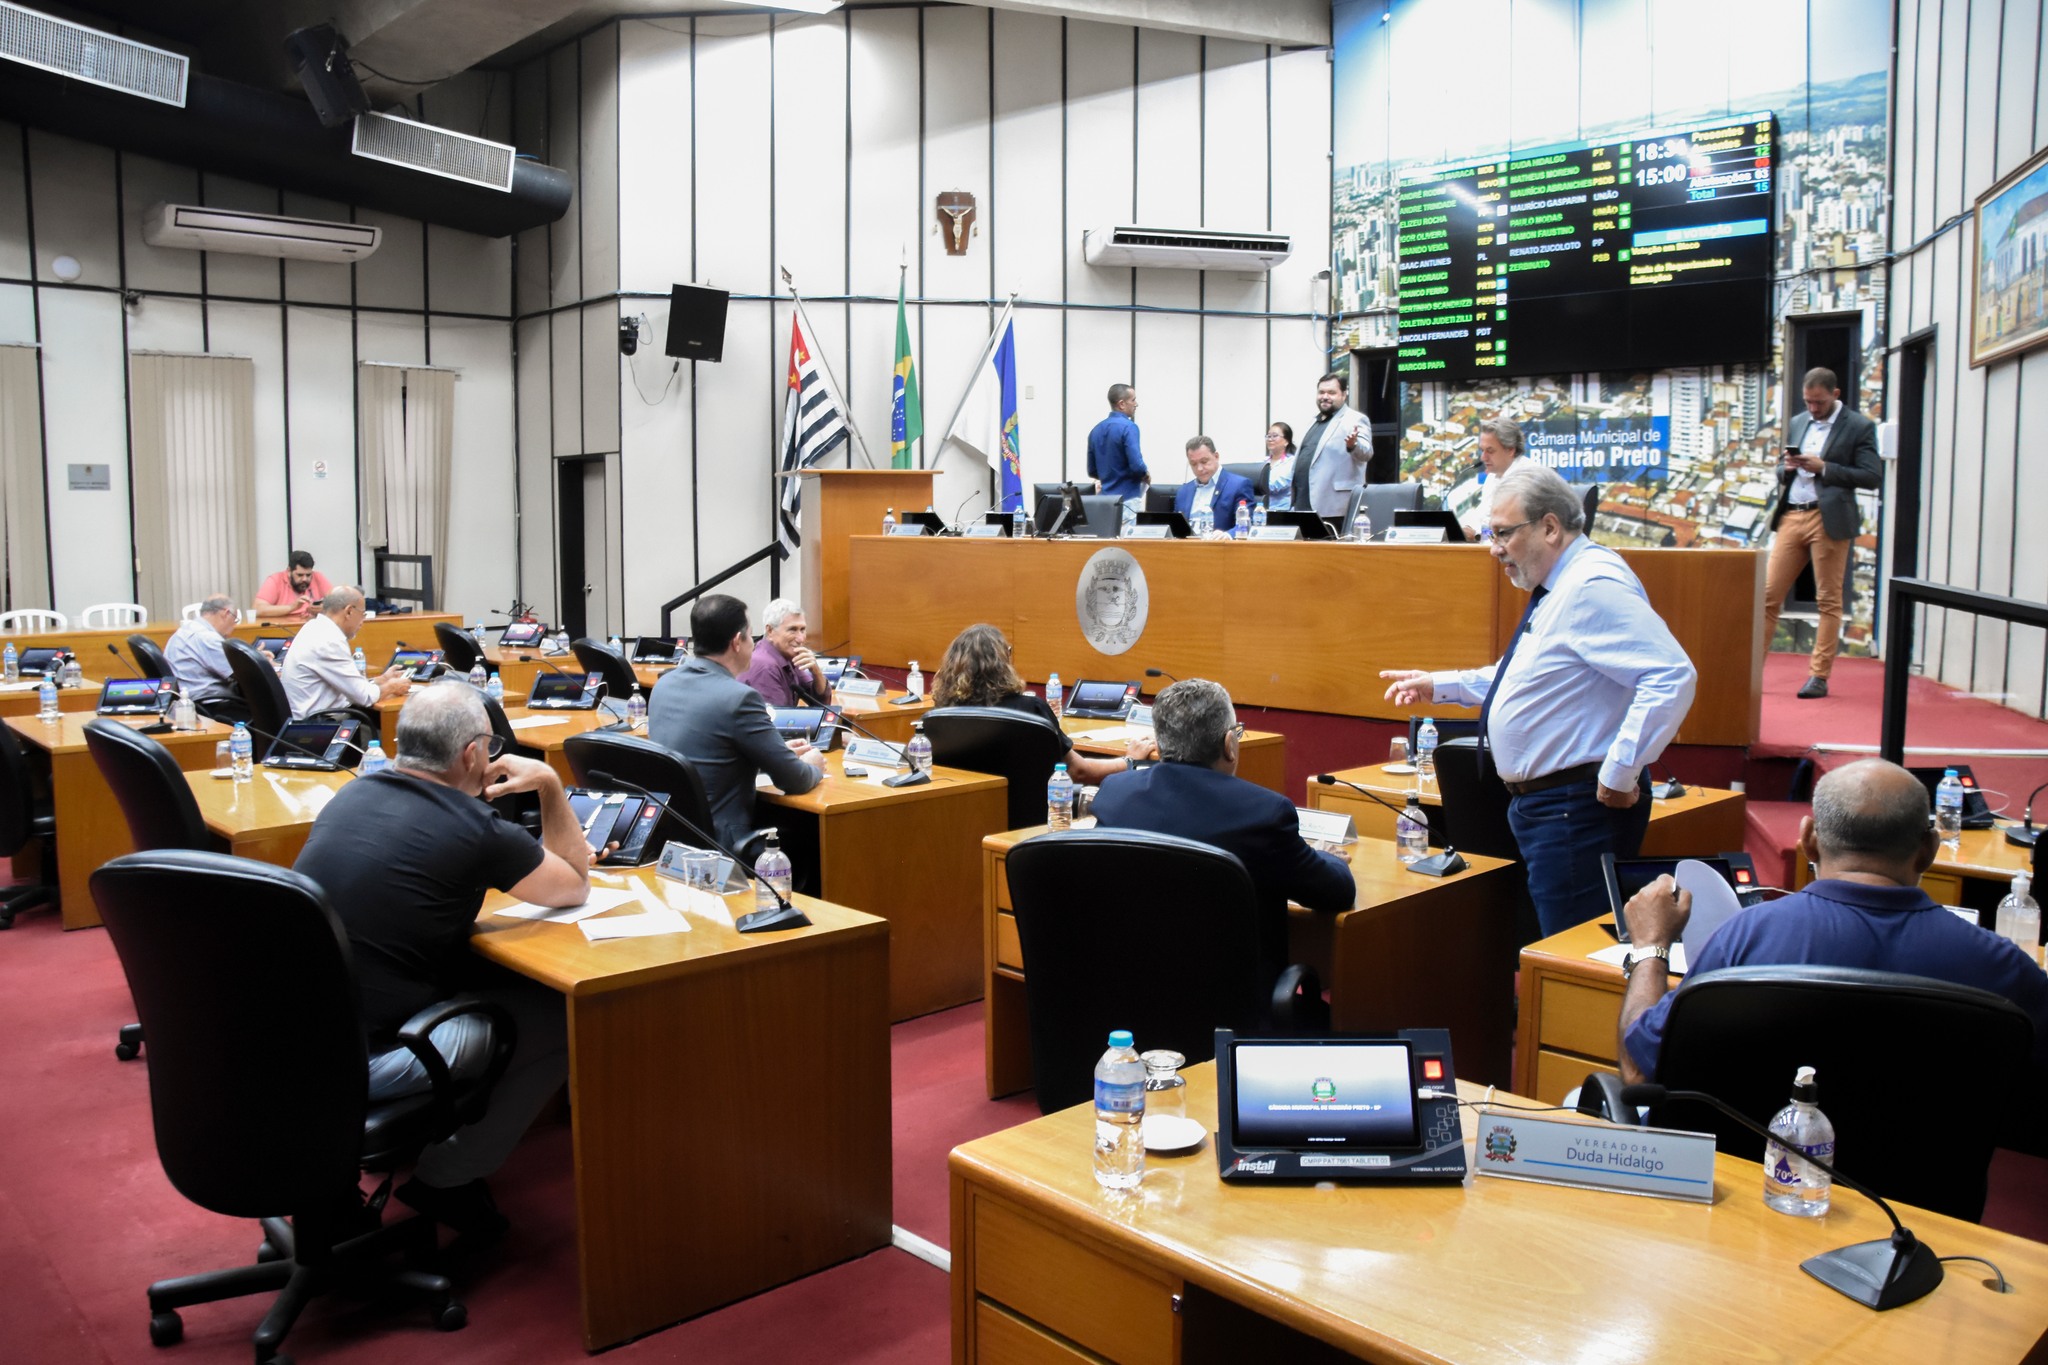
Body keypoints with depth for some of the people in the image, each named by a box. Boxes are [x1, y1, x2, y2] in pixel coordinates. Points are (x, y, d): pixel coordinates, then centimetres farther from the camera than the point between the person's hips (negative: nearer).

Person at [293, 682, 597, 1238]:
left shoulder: (352, 794, 6)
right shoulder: (474, 830, -16)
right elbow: (575, 886, 2)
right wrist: (549, 784, 5)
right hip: (363, 1059, -8)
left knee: (491, 975, 24)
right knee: (562, 1014, 5)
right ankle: (448, 1175, 13)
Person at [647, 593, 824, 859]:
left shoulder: (664, 684, 4)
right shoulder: (739, 697, -19)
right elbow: (793, 781, -12)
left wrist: (777, 753, 22)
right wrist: (813, 767, 10)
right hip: (717, 844, -8)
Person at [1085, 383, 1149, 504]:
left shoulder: (1097, 430, 10)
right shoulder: (1128, 427, -12)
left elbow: (1092, 471, 14)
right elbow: (1136, 465, -20)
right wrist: (1146, 475, 0)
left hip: (1106, 497, 7)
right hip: (1128, 497, -7)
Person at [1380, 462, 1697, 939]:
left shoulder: (1594, 586, -19)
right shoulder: (1556, 587, 14)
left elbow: (1672, 677, -29)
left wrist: (1621, 773, -28)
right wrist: (1438, 686, 22)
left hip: (1577, 809, -11)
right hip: (1539, 804, 11)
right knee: (1549, 950, 17)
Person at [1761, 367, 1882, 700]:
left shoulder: (1859, 427, -1)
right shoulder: (1797, 423, 16)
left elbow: (1873, 477, -7)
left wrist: (1823, 467, -14)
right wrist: (1786, 468, -1)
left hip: (1829, 519, -5)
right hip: (1791, 516, 5)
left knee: (1829, 599, 1)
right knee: (1769, 594, 1)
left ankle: (1819, 676, 4)